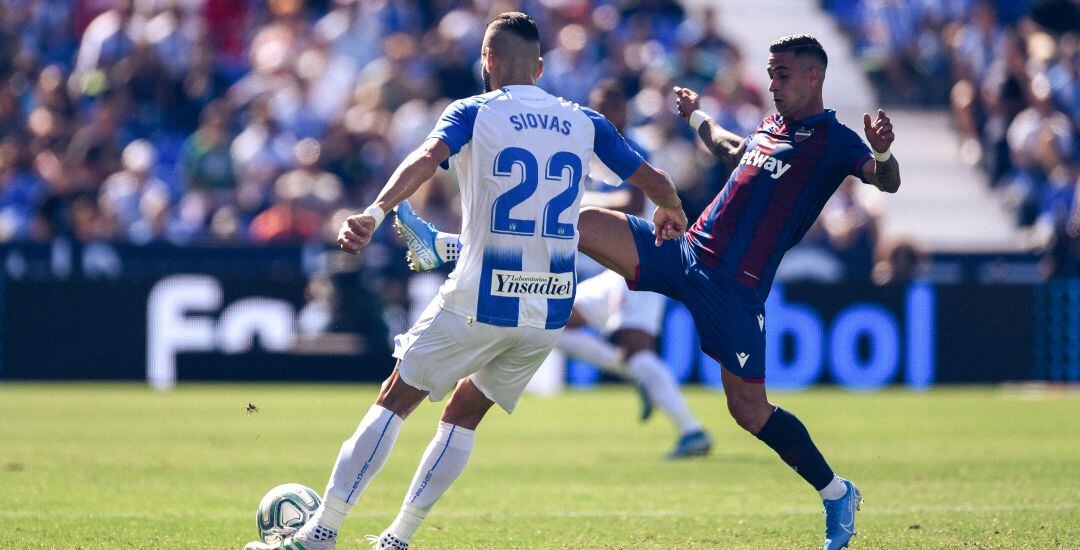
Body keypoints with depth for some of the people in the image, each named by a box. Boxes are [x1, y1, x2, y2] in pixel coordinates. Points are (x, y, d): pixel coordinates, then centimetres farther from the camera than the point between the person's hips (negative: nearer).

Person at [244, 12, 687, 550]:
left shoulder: (473, 113, -1)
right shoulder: (584, 122, 11)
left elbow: (428, 156, -20)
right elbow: (654, 181, 15)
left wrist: (374, 213, -33)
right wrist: (670, 213, 37)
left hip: (479, 303, -4)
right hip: (550, 312, 4)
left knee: (394, 400, 7)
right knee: (464, 414, 20)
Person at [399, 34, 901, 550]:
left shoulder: (833, 140, -6)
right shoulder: (770, 126, 17)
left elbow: (887, 182, -23)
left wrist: (882, 155, -43)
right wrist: (696, 117, 51)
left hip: (736, 287, -7)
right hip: (685, 251, 7)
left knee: (750, 411, -6)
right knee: (578, 223, -1)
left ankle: (838, 493, 12)